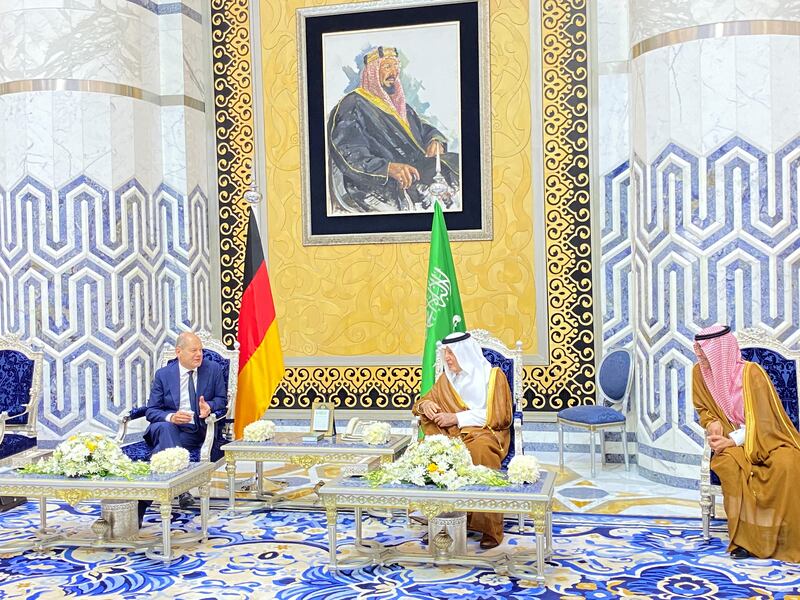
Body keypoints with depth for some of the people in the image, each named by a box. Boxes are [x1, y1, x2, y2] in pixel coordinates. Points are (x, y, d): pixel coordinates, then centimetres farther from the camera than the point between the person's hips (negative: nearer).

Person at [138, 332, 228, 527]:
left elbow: (222, 400, 11)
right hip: (167, 427, 1)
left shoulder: (213, 369, 8)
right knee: (165, 428, -39)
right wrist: (171, 417, -20)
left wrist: (210, 407, -14)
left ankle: (140, 508, -33)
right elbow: (151, 411, 3)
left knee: (161, 449, -32)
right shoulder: (163, 374, 7)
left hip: (195, 431, -1)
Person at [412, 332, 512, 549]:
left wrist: (457, 418, -11)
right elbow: (422, 403, 20)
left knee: (479, 451, -41)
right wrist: (426, 405, -6)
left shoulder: (493, 375, 3)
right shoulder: (446, 378, 16)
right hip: (452, 434, 4)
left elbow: (498, 416, -6)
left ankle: (490, 527, -34)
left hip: (485, 433, -4)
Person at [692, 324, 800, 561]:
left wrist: (733, 440, -24)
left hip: (768, 439, -2)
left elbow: (761, 421, -14)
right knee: (730, 464, -33)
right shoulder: (700, 373, -2)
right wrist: (712, 422, -7)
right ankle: (746, 539, -26)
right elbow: (703, 408, 15)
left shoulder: (751, 373, -15)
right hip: (734, 443, 3)